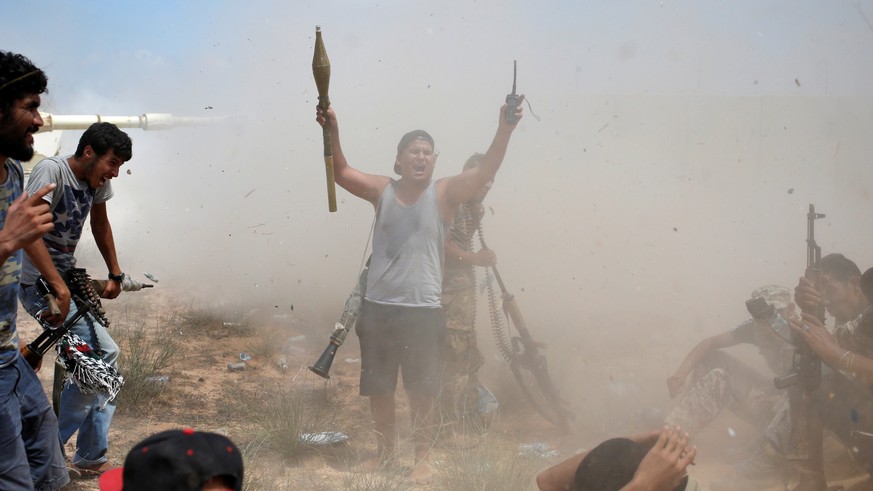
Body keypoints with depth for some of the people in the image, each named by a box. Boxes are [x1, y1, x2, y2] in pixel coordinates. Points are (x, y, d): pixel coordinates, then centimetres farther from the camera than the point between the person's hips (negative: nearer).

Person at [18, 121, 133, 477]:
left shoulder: (97, 179, 5)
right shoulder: (52, 171, -19)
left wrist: (115, 274, 24)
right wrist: (58, 286, -33)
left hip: (70, 281, 9)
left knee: (101, 364, 6)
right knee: (104, 355, -17)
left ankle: (92, 460, 17)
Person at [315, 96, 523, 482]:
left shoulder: (444, 194, -4)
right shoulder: (382, 191, 3)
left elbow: (485, 171, -17)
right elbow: (340, 172, -1)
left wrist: (504, 130, -32)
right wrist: (332, 131, -18)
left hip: (423, 311, -3)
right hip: (377, 308, 3)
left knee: (421, 391, 5)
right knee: (377, 389, 15)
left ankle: (422, 458, 20)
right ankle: (385, 449, 35)